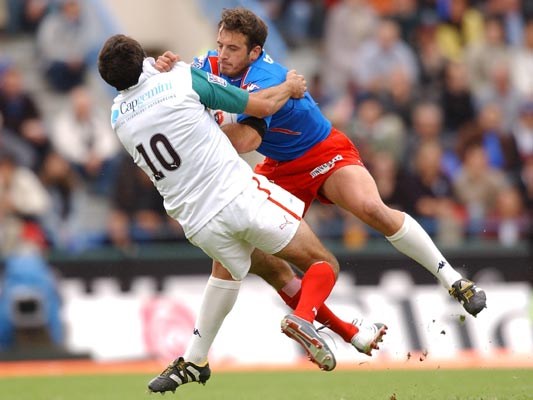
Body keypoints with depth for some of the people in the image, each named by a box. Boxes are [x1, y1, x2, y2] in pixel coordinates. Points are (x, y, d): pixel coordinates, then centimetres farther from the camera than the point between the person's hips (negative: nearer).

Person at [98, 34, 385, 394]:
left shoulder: (118, 116, 6)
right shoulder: (185, 79, -6)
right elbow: (261, 106, 2)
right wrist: (290, 87, 20)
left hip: (199, 225, 5)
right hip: (240, 195, -5)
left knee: (230, 268, 37)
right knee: (324, 265, 8)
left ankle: (193, 362, 28)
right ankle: (303, 317, -23)